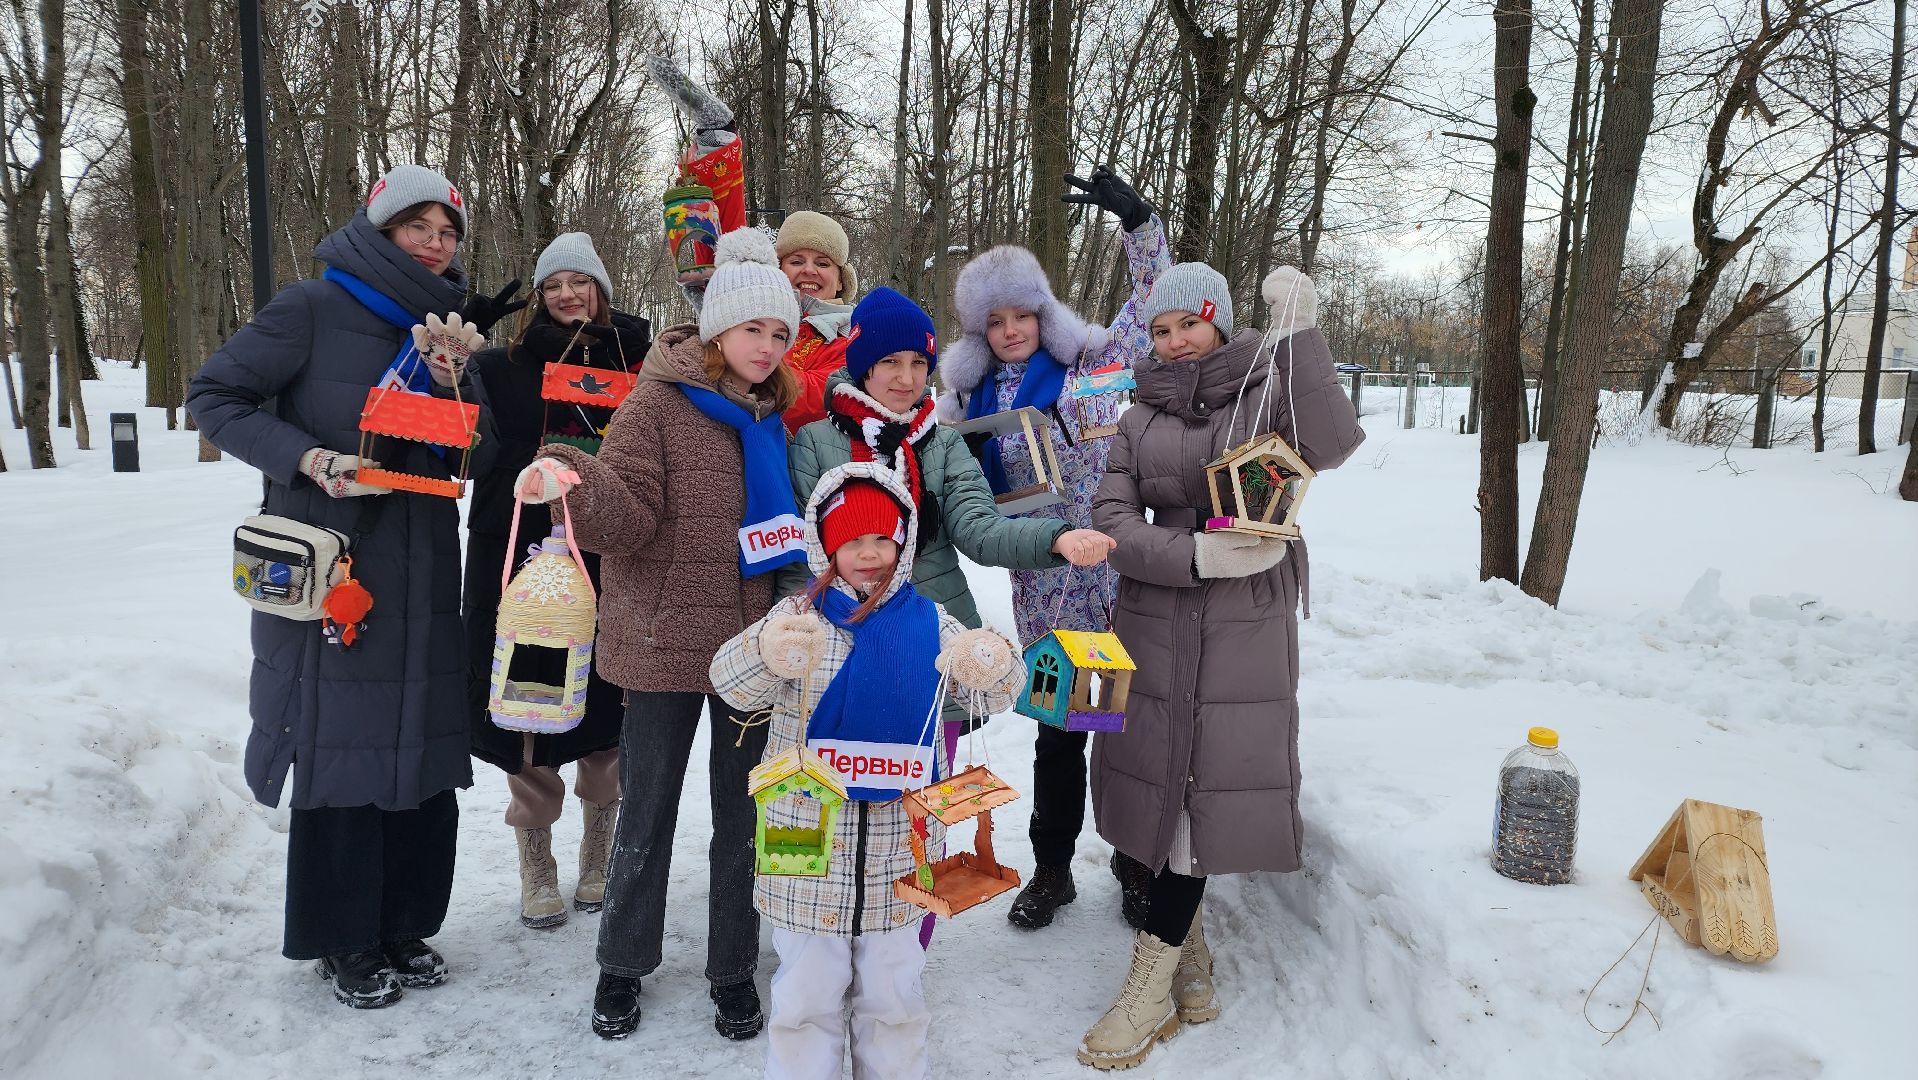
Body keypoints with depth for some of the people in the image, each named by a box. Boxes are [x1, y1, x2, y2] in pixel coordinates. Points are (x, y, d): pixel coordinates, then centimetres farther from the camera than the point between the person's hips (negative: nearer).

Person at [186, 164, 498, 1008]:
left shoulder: (446, 330, 11)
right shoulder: (314, 310, -5)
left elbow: (477, 458, 6)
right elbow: (213, 396, -3)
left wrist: (454, 385, -11)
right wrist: (304, 457, -17)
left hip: (421, 574, 5)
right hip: (327, 566, -5)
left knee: (424, 747, 7)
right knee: (340, 746, 2)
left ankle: (406, 923, 24)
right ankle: (344, 939, 19)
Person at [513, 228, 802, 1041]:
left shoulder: (777, 410, 7)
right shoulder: (660, 400, -7)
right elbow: (630, 521, -16)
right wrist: (573, 482, -34)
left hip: (753, 640, 4)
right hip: (665, 640, -3)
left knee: (742, 813, 12)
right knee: (646, 812, 11)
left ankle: (733, 970, 29)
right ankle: (623, 965, 31)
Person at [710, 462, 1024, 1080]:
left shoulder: (929, 622, 0)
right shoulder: (799, 617, -6)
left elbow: (994, 695, -7)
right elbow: (732, 684, -20)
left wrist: (992, 665, -32)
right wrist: (767, 654, -44)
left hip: (900, 845, 2)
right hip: (810, 838, -2)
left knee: (892, 990, 17)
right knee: (807, 992, 12)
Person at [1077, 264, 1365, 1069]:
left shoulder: (1267, 393, 2)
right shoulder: (1140, 420, 9)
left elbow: (1330, 446, -19)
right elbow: (1111, 521, -2)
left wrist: (1299, 336, -27)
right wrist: (1196, 554, -17)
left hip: (1247, 626, -3)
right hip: (1155, 621, 3)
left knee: (1204, 787, -4)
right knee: (1159, 780, 6)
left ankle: (1151, 985, 8)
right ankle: (1190, 953, 28)